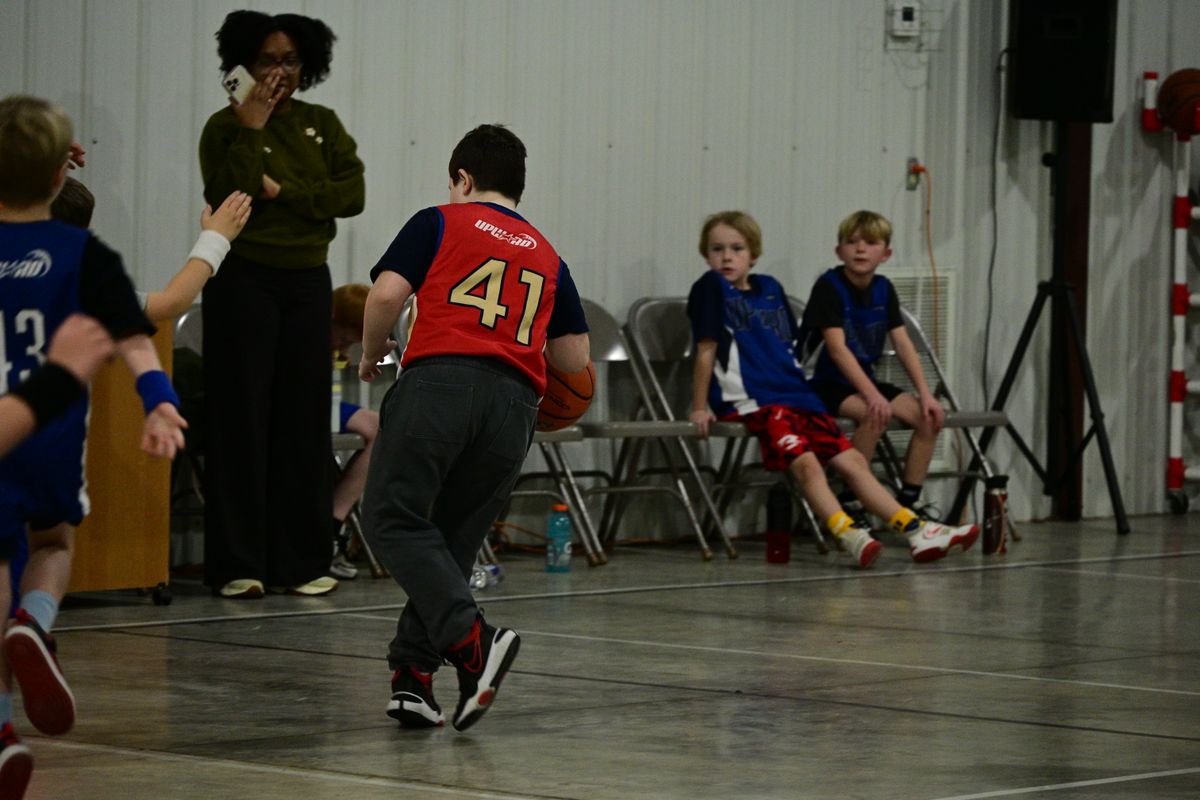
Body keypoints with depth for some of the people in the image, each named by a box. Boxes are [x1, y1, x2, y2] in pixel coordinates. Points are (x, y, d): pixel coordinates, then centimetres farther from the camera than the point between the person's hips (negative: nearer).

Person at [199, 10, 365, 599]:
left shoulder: (323, 125, 10)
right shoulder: (226, 125, -1)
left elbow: (353, 194, -2)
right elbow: (227, 196, -16)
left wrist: (283, 191, -12)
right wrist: (251, 129, -17)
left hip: (308, 280, 4)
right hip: (244, 279, -4)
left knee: (305, 418, 2)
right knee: (243, 417, -5)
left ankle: (300, 561, 6)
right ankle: (237, 564, -3)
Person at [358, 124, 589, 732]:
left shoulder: (440, 223, 13)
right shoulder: (546, 255, 26)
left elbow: (386, 293, -1)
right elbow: (575, 358, 23)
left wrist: (372, 354, 17)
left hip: (440, 380, -5)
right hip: (514, 402, 5)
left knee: (393, 519, -7)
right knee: (453, 539, 13)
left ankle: (471, 640, -26)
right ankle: (413, 674, 4)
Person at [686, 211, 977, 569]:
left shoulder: (770, 288, 19)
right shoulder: (711, 288, -1)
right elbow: (706, 350, -4)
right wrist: (699, 408, -5)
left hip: (795, 395, 8)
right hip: (750, 401, -8)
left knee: (853, 461, 1)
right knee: (804, 461, -28)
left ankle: (916, 530, -1)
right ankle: (849, 536, -44)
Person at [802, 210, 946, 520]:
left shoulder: (883, 289, 7)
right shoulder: (829, 287, -14)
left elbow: (903, 345, 4)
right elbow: (837, 348, -23)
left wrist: (925, 395, -7)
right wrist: (872, 395, -32)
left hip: (865, 381, 7)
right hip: (830, 386, -7)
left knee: (930, 417, -12)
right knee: (876, 414, -34)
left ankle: (907, 502, -4)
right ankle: (850, 502, -22)